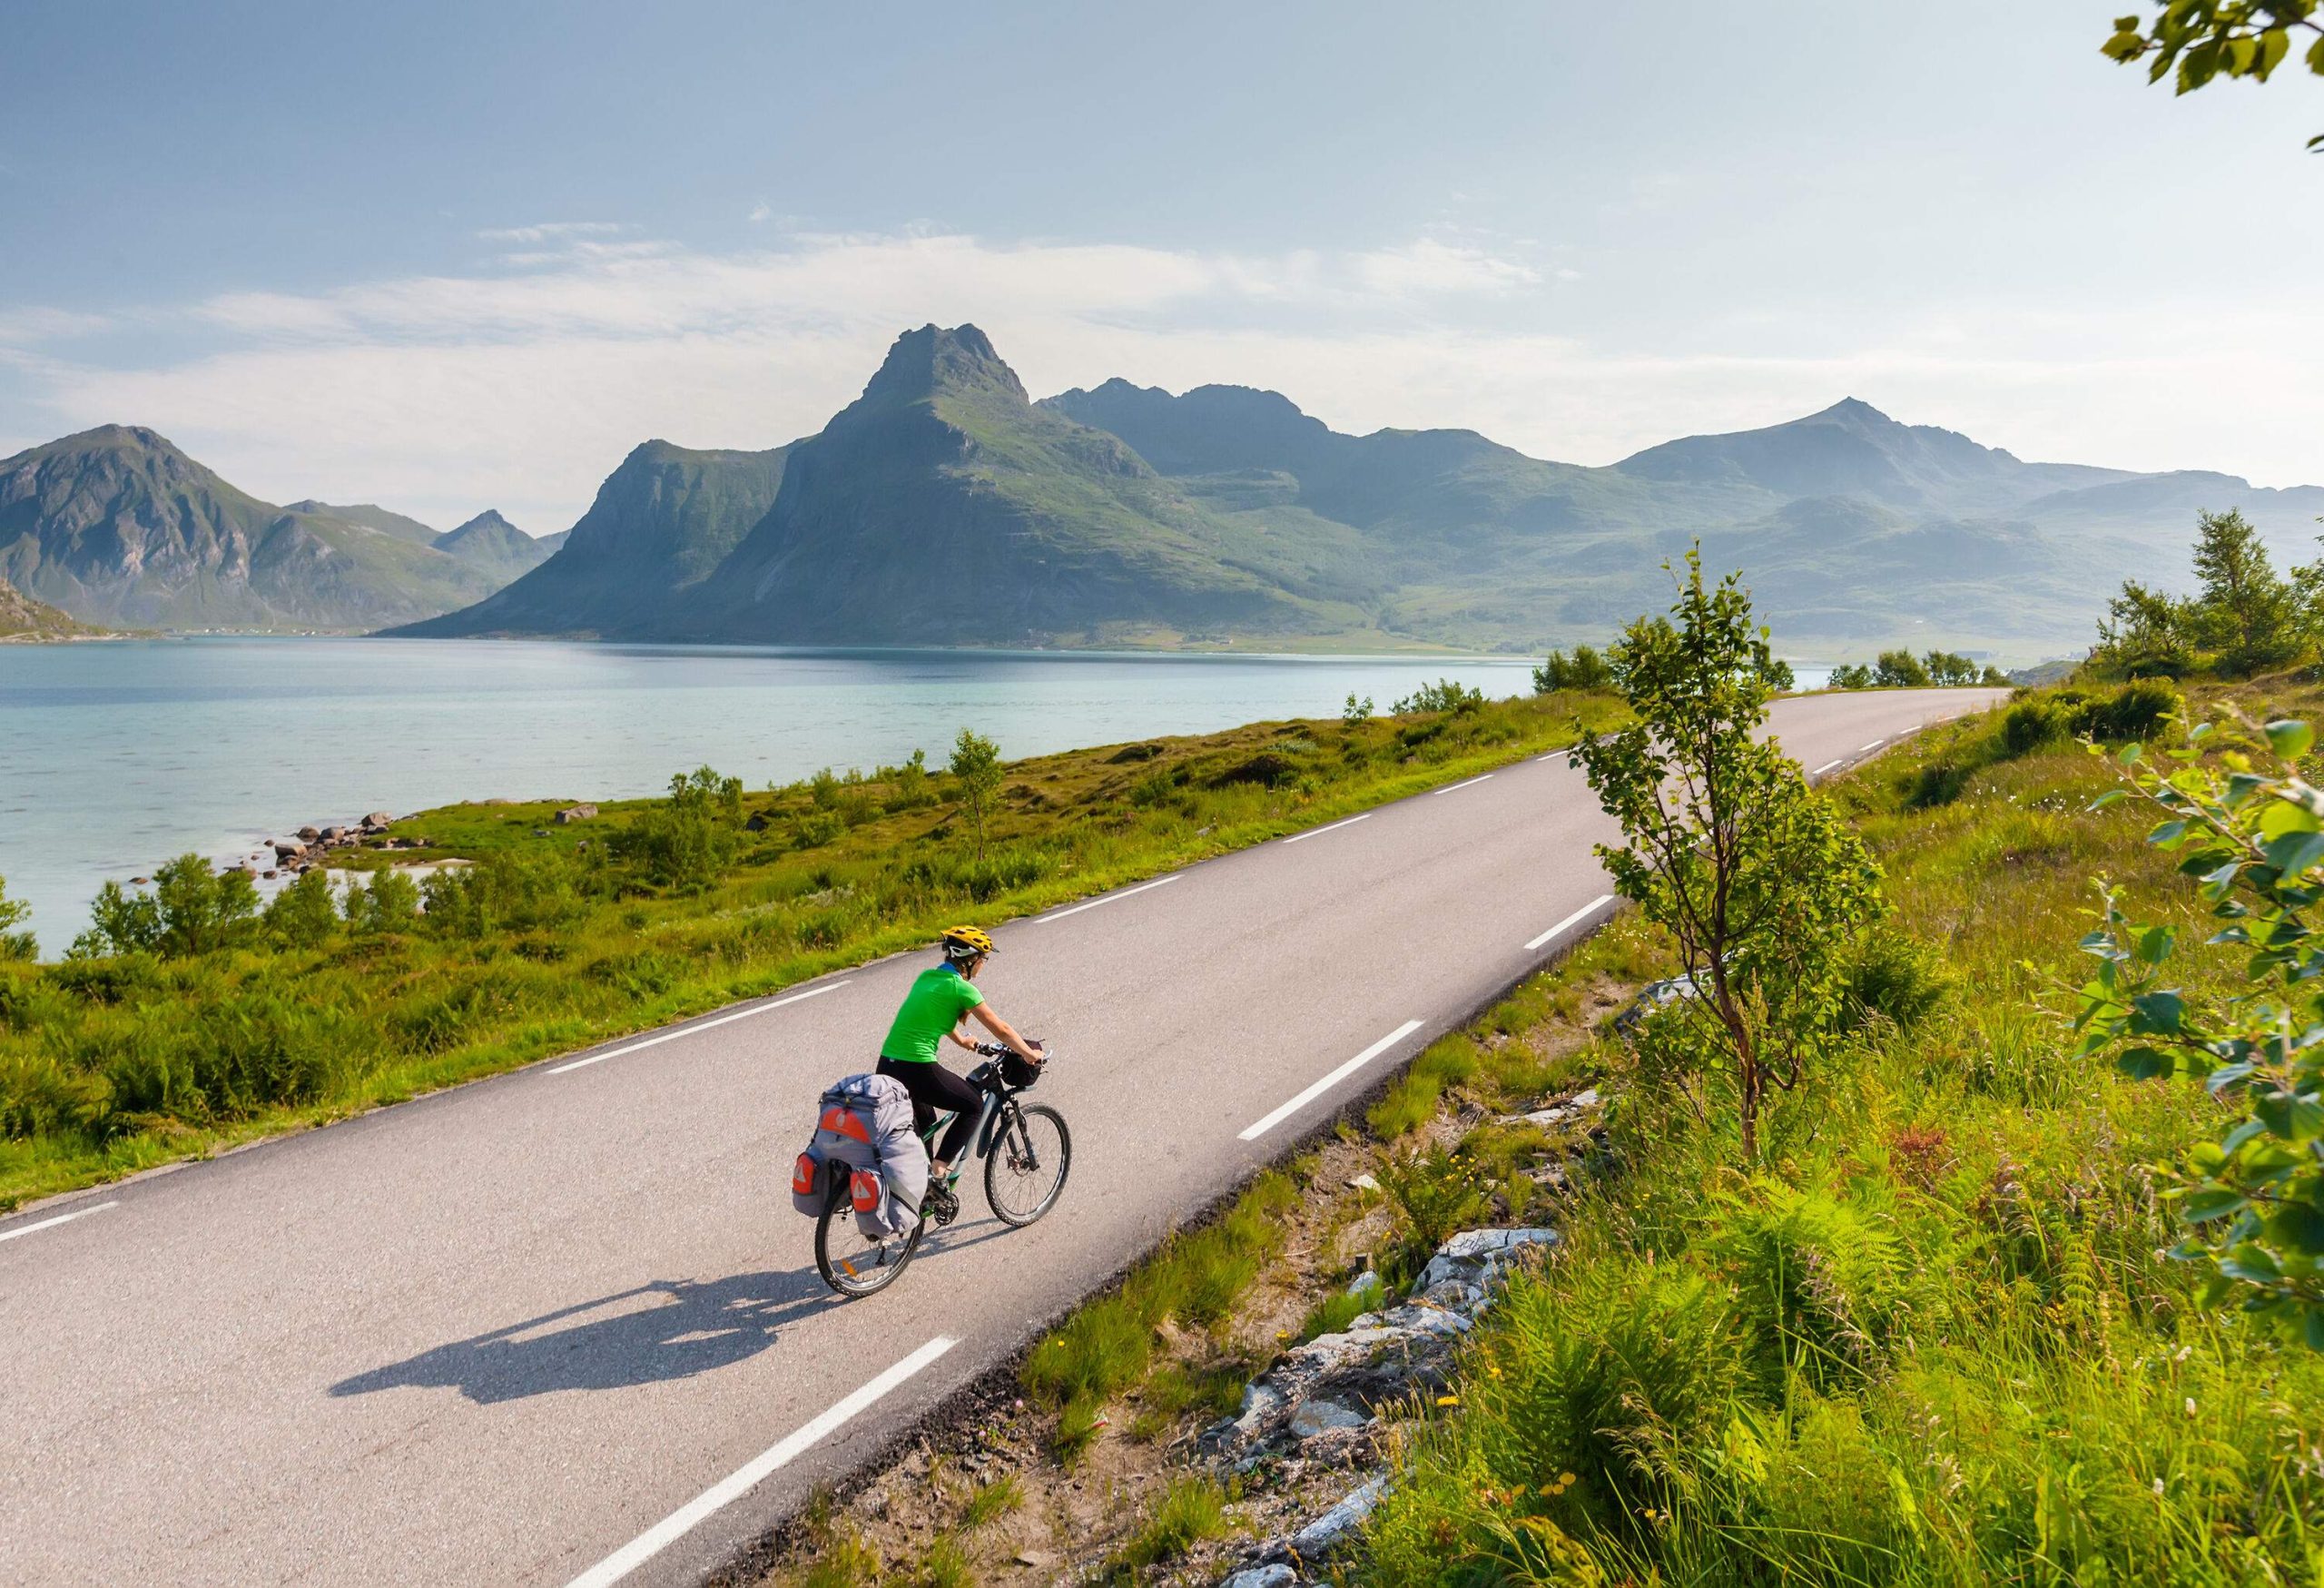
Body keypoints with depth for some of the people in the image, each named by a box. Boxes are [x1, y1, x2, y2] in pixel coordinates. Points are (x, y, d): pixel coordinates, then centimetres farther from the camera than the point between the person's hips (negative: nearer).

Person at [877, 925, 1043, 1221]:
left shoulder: (926, 977, 15)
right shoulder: (961, 988, -7)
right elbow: (1002, 1030, -1)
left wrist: (961, 1040, 52)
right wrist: (1029, 1054, 15)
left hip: (887, 1066, 8)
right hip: (917, 1069, -8)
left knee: (925, 1122, 30)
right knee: (974, 1105, 14)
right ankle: (938, 1177, 5)